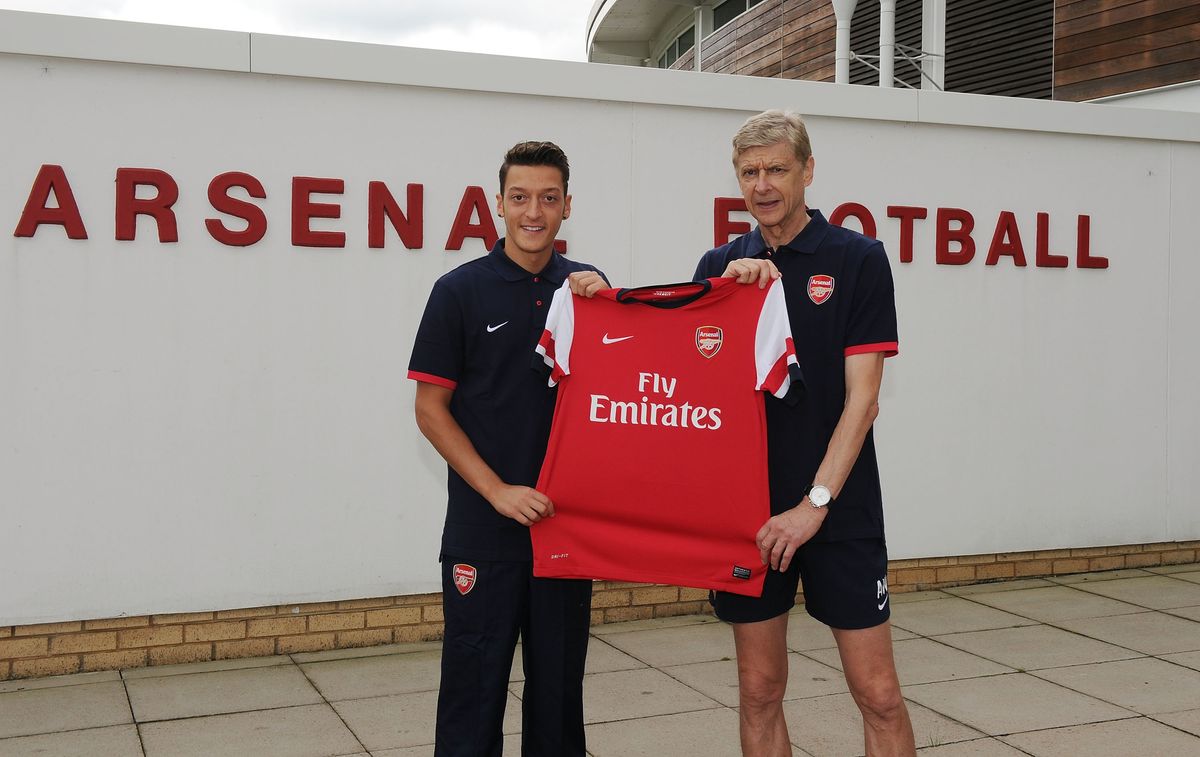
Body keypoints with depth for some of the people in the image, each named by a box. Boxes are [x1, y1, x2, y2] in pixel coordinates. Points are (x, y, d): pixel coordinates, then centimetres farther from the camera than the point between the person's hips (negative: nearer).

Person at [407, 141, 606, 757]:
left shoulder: (589, 287, 8)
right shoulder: (461, 290, -3)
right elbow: (430, 409, -3)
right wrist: (499, 491, -11)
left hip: (567, 522, 4)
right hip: (484, 529, -3)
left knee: (560, 684, 13)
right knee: (475, 685, 3)